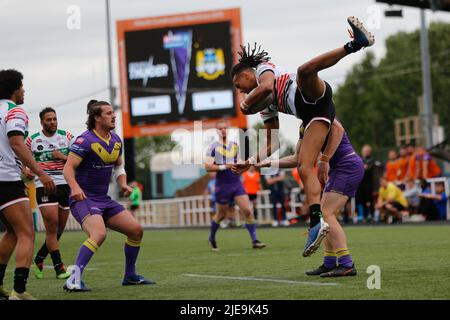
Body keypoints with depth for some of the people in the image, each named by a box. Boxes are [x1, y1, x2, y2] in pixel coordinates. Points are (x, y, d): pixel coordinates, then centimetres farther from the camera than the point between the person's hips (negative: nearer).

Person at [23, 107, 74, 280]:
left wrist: (64, 157, -10)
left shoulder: (67, 136, 7)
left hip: (64, 185, 3)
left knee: (59, 229, 6)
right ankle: (59, 268, -8)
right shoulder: (33, 140, 4)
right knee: (52, 226, -13)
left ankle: (39, 258, 27)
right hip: (43, 186, -3)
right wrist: (25, 170, -8)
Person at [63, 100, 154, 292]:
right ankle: (74, 280, -32)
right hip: (83, 198, -8)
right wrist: (75, 187, -37)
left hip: (104, 200, 8)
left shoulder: (116, 140, 11)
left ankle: (130, 276, 22)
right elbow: (68, 168, -19)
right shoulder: (86, 140, -14)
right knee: (99, 234, -32)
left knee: (136, 230, 6)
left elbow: (118, 166, 26)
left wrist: (123, 185, 8)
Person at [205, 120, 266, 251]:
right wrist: (224, 167, -21)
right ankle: (212, 238, 33)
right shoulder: (213, 147, -5)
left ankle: (254, 240, -7)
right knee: (221, 215, 9)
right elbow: (207, 166, -14)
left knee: (247, 211, -9)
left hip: (237, 183, 4)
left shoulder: (235, 145, 12)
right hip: (222, 185, -4)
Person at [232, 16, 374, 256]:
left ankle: (355, 43, -51)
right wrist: (250, 162, 39)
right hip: (312, 117, 7)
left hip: (314, 95, -7)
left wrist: (247, 103, 11)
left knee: (304, 71, -40)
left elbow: (266, 86, -5)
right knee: (304, 169, -10)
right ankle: (316, 221, -26)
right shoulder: (267, 108, 39)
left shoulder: (264, 68, 20)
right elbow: (272, 145, 39)